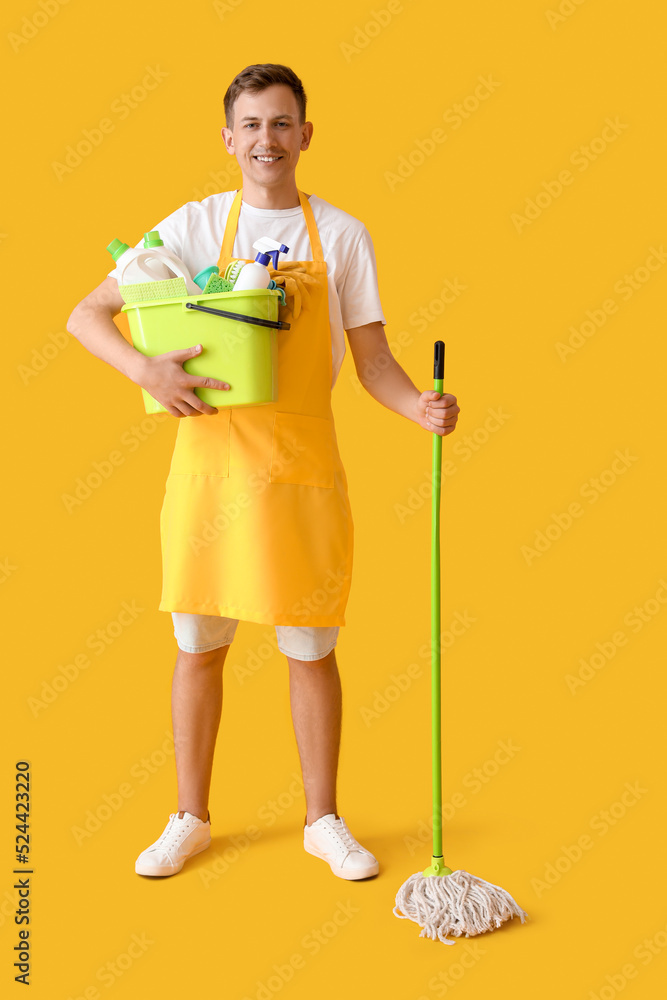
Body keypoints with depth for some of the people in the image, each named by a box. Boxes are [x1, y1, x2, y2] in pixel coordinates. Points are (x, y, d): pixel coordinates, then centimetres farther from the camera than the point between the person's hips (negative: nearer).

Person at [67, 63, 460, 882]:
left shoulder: (342, 235, 3)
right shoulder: (193, 226, 2)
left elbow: (373, 360, 3)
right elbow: (85, 315, 0)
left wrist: (420, 408, -18)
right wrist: (144, 367, -19)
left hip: (302, 467, 0)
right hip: (209, 459, 1)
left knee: (311, 652, 8)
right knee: (198, 647, 10)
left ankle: (324, 821, 27)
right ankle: (190, 820, 29)